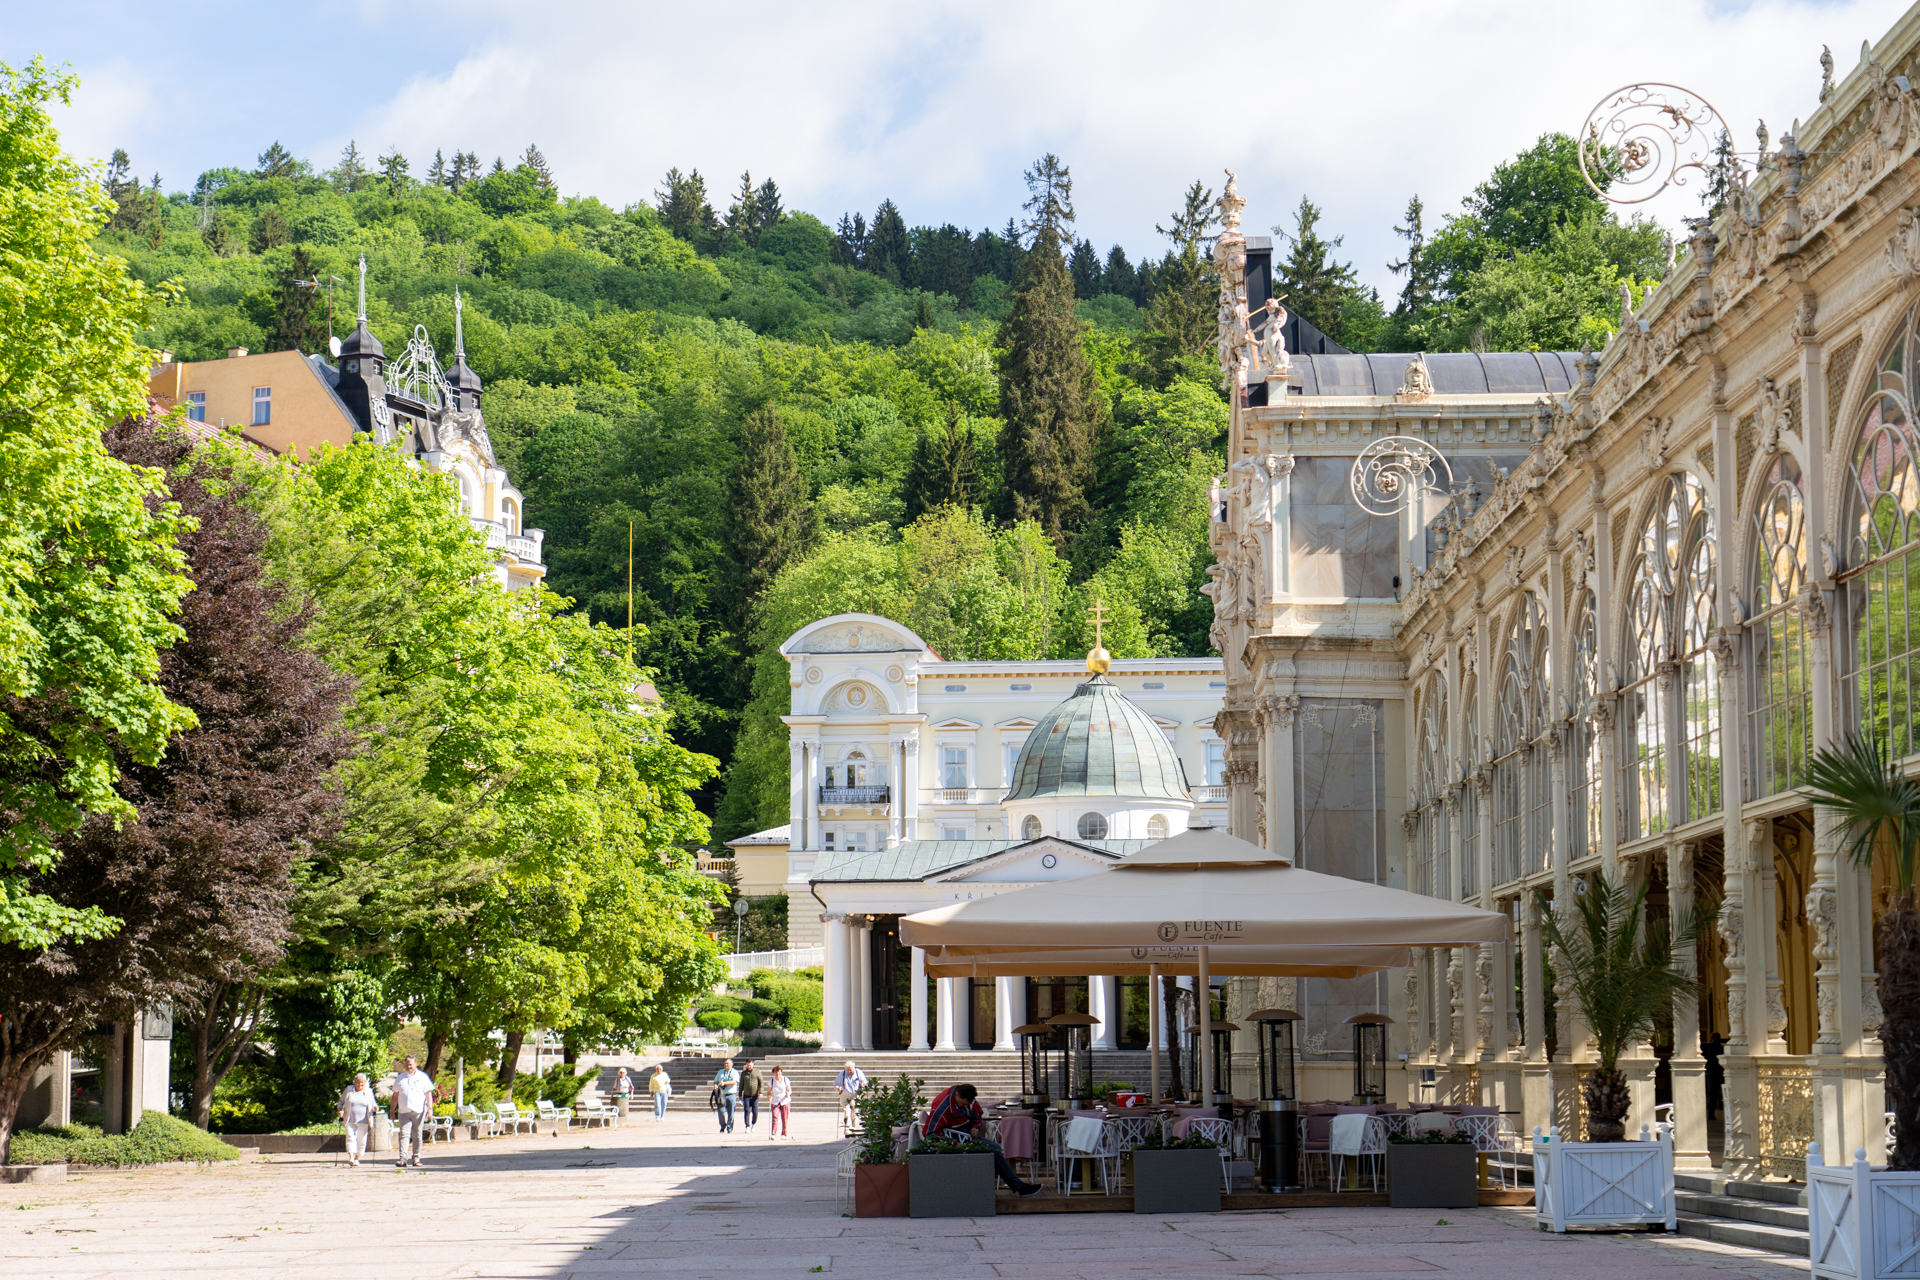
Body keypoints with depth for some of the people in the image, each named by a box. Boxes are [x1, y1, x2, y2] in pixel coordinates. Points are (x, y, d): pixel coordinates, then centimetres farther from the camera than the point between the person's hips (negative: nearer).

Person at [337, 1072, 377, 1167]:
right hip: (350, 1121, -1)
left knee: (361, 1141, 0)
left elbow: (373, 1104, 15)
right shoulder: (348, 1090, 9)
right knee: (351, 1138, -15)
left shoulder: (368, 1092, 10)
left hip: (363, 1122, 1)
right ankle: (351, 1158, -24)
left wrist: (375, 1107, -8)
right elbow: (341, 1101, 17)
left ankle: (357, 1159, 14)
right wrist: (340, 1110, -1)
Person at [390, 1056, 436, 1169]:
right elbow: (395, 1095, 17)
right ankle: (402, 1158, -16)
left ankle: (416, 1159, 9)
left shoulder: (422, 1077, 7)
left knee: (418, 1136, 3)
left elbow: (428, 1093, 5)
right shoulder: (400, 1078, 14)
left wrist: (430, 1108, -5)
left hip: (419, 1112, -1)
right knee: (404, 1134, -9)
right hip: (403, 1112, 1)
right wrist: (392, 1111, 13)